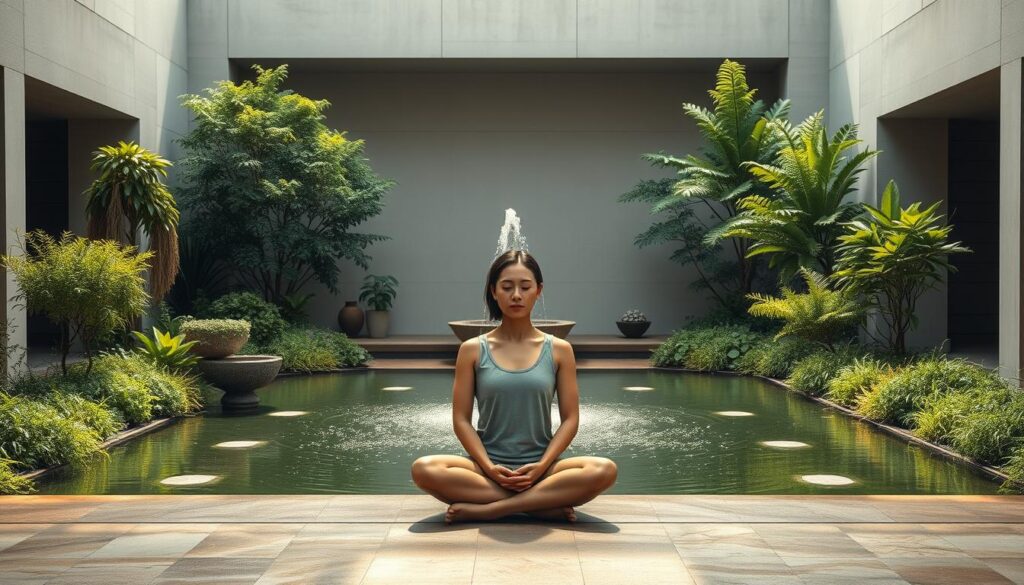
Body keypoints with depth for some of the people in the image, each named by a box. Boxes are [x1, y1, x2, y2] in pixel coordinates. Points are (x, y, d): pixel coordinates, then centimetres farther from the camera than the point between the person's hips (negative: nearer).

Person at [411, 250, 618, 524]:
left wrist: (541, 466, -13)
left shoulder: (559, 350, 5)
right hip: (487, 466, 0)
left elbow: (570, 418, 3)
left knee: (604, 470, -29)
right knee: (424, 469, -30)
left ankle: (483, 509, -24)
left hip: (541, 467, 0)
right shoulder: (472, 350, 4)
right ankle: (547, 504, -23)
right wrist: (489, 467, -14)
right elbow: (462, 419, 1)